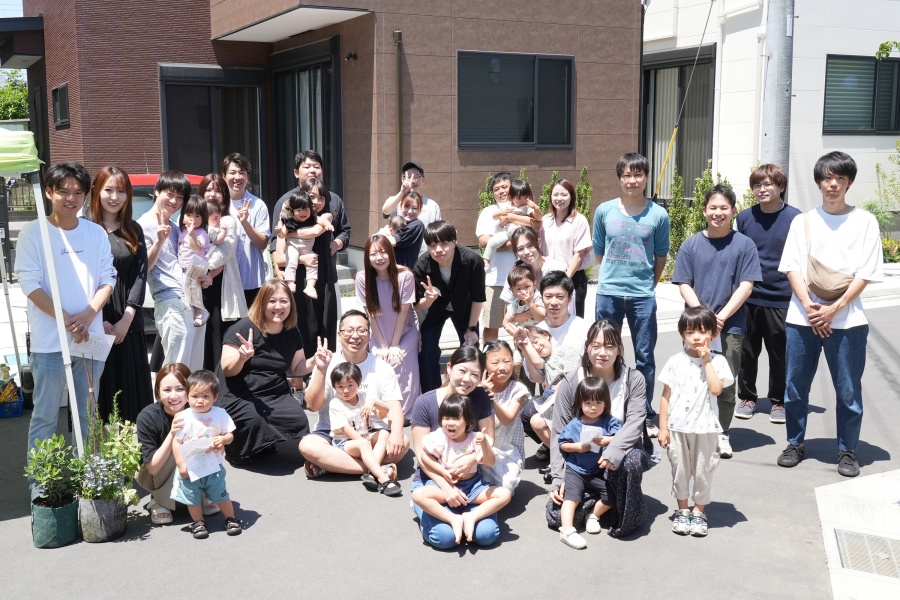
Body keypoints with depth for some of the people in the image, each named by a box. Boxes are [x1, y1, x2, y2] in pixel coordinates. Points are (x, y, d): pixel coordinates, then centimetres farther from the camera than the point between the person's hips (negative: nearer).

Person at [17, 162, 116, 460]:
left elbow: (107, 278, 7)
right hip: (50, 342, -4)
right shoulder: (33, 232, -4)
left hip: (91, 337, 4)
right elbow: (30, 284, -8)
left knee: (88, 414, 13)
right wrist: (67, 321, -15)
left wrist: (88, 315, -10)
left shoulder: (96, 232, 7)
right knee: (45, 416, 2)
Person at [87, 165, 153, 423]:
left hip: (129, 322, 4)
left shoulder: (134, 231, 12)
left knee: (132, 387, 4)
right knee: (99, 388, 0)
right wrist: (98, 321, -13)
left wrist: (127, 319, -8)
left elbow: (140, 274, 3)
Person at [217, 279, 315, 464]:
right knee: (253, 419, -35)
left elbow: (297, 368, 17)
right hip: (240, 395, -5)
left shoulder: (292, 333, 6)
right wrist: (242, 357, -34)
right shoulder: (244, 328, -11)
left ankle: (266, 444, 9)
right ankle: (235, 449, 0)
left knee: (298, 420, -22)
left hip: (276, 394, 5)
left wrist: (314, 361, -4)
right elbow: (227, 370, -12)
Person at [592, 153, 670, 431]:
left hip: (643, 296, -1)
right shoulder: (604, 211, 2)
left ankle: (646, 414, 16)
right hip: (609, 293, 1)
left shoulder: (658, 215, -1)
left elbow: (661, 257, 9)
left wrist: (647, 284, 12)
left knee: (645, 356, 5)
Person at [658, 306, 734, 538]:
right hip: (677, 427, 1)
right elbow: (666, 396, 2)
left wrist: (706, 361, -15)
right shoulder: (676, 362, 0)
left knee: (703, 472, 8)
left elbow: (716, 389, -19)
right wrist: (663, 427, -1)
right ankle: (682, 511, 27)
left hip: (705, 427, -1)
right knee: (680, 471, 12)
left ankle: (699, 512, 24)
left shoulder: (717, 361, -3)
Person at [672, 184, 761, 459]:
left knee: (725, 383, 3)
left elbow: (746, 286, -3)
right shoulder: (691, 245, 5)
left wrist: (721, 316, -12)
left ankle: (722, 434, 17)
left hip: (730, 326, -1)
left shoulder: (744, 245, 1)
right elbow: (684, 285, 3)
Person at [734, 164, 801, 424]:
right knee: (747, 352, 11)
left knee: (780, 354, 8)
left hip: (781, 299, -2)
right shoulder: (744, 217, 3)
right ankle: (747, 398, 26)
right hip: (747, 297, 2)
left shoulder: (795, 218, -5)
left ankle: (778, 402, 23)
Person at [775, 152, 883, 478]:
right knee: (795, 387, 7)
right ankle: (795, 444, 23)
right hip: (802, 317, 2)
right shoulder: (803, 222, 8)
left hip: (847, 319, -2)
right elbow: (793, 268, 3)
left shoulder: (864, 222, 2)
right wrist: (808, 306, -12)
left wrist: (833, 310, -12)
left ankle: (847, 451, 17)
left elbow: (865, 274, -3)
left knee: (849, 391, 2)